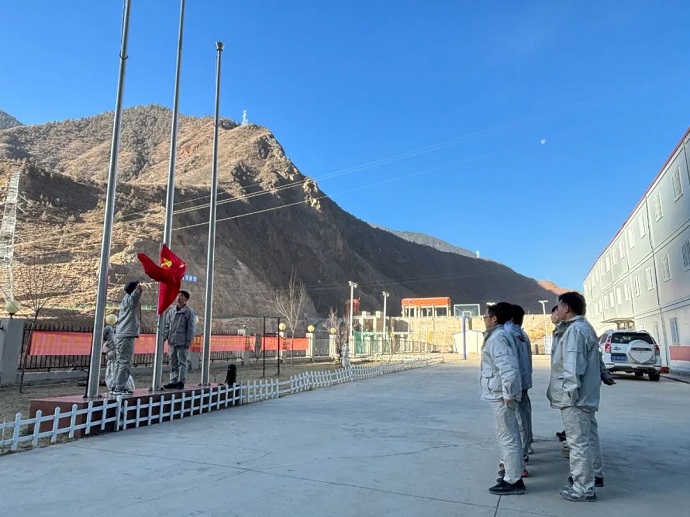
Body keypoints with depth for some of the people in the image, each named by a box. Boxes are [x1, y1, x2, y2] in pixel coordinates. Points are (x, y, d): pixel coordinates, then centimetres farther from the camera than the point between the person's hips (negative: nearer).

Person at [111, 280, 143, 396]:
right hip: (126, 335, -10)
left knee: (119, 362, 12)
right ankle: (119, 388, -8)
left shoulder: (127, 298, 20)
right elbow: (134, 298, -34)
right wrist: (137, 291, -53)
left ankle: (116, 387, 17)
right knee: (125, 362, -9)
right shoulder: (128, 298, -9)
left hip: (121, 335, 10)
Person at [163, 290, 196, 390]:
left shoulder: (189, 312, -3)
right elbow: (167, 325, 14)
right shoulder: (171, 310, 11)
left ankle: (181, 381, 3)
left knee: (182, 362, -2)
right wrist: (164, 337, 5)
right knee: (173, 363, 10)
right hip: (172, 341, 5)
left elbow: (191, 328, -5)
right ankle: (173, 381, 16)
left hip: (182, 342, -5)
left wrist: (189, 341, -10)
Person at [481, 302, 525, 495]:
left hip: (500, 395, -11)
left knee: (507, 437, -2)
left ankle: (513, 481, 7)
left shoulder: (497, 337, -19)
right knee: (510, 435, 18)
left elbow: (508, 367, -29)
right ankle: (514, 473, 30)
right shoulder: (500, 334, 13)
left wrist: (508, 394, -23)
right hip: (501, 393, 11)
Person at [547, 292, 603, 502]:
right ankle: (593, 474, 36)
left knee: (578, 441, -4)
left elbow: (573, 365, -24)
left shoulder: (575, 330, -19)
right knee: (588, 437, 22)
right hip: (586, 394, 11)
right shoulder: (584, 327, 15)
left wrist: (570, 392, -21)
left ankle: (583, 488, 4)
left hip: (574, 397, -11)